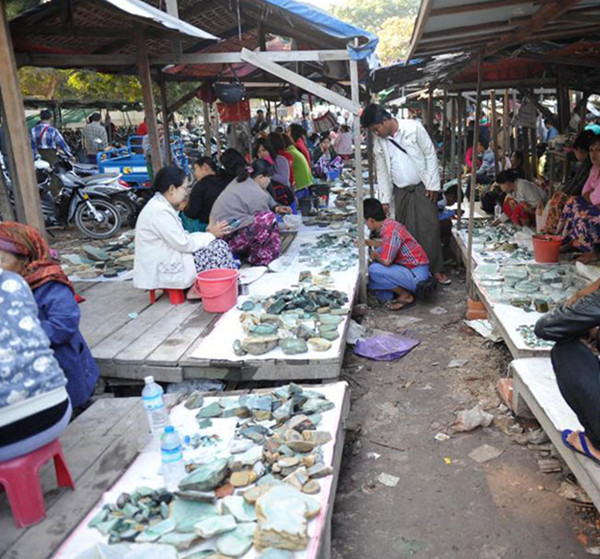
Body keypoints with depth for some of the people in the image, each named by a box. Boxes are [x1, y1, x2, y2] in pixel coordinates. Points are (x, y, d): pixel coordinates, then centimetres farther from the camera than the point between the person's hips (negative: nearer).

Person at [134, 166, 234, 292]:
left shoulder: (163, 206, 13)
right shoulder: (160, 211, -19)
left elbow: (181, 237, 12)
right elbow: (183, 244, -20)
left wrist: (207, 233, 2)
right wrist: (211, 235, -8)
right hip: (161, 271, -10)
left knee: (216, 244, 9)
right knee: (219, 247, -12)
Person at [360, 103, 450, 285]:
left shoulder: (414, 128, -10)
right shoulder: (378, 142, 2)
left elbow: (430, 154, -6)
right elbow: (382, 172, 8)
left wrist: (432, 184, -9)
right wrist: (384, 199, 5)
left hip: (422, 187, -3)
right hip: (401, 191, 3)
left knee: (430, 229, -5)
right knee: (407, 232, 3)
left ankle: (436, 270, 3)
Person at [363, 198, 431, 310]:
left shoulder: (390, 231, -24)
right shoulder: (388, 224, 3)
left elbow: (386, 261, -26)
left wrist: (375, 256, -5)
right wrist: (370, 243, 18)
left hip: (417, 274, -10)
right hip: (413, 268, 10)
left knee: (374, 270, -21)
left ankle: (406, 296, -3)